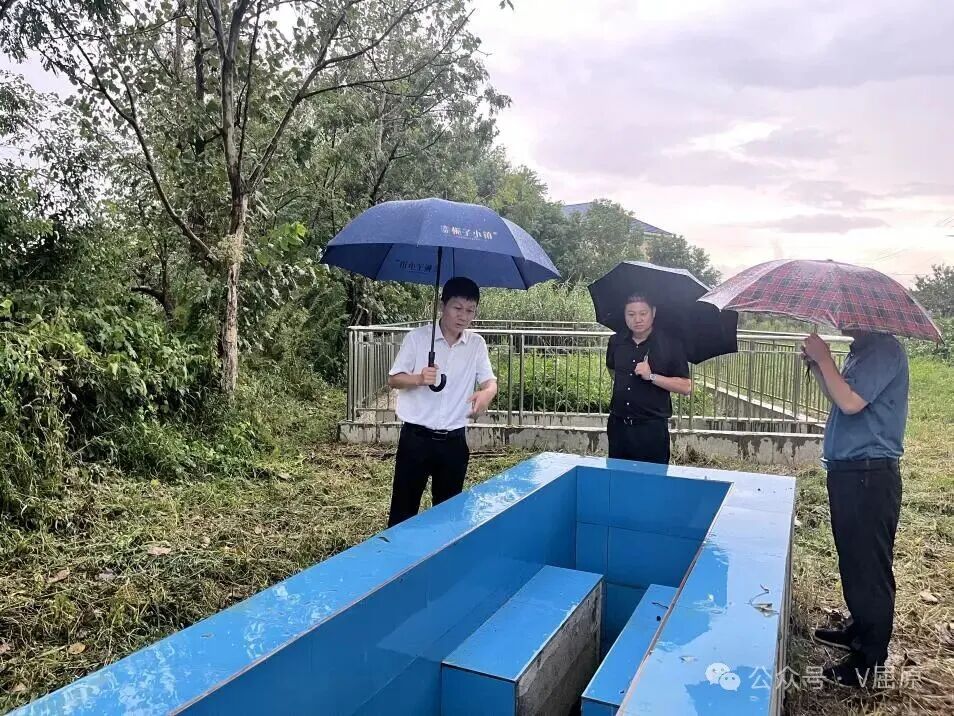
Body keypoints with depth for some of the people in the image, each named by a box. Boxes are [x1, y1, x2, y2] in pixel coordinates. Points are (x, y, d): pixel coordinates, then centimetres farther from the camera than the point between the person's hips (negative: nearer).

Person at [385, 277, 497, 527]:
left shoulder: (477, 344, 3)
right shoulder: (417, 337, -6)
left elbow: (490, 382, -1)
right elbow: (394, 379, -5)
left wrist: (486, 394, -26)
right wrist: (419, 379, -27)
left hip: (454, 441, 3)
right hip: (416, 438, -3)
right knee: (404, 507, 5)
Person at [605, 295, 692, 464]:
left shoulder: (671, 345, -8)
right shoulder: (616, 341, 6)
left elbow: (686, 387, -11)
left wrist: (652, 377, -19)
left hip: (652, 429, -4)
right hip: (618, 426, 4)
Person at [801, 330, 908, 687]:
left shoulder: (884, 350, -16)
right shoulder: (860, 350, 13)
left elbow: (850, 403, -25)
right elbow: (840, 399, 20)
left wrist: (824, 357, -15)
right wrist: (817, 365, 8)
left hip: (869, 475, -10)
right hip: (849, 471, 10)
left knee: (870, 565, 0)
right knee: (853, 559, 20)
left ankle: (868, 661, 11)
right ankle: (859, 629, 36)